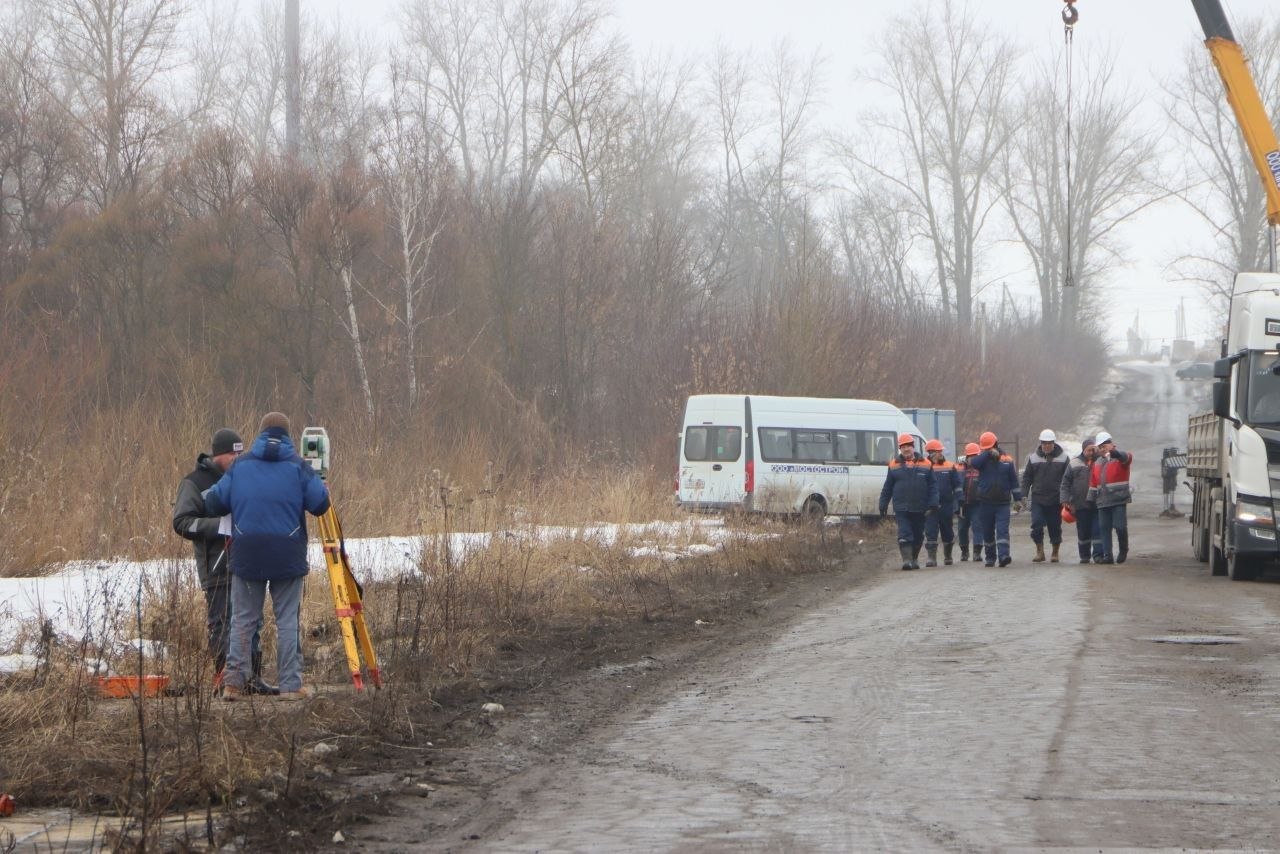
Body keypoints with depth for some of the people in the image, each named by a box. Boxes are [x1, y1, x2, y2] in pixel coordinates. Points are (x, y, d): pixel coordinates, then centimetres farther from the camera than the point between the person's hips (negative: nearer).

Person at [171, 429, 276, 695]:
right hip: (217, 570, -7)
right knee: (222, 625, -7)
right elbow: (182, 523, -13)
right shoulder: (195, 482, -4)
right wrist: (219, 528, -22)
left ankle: (252, 678, 13)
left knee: (253, 623, 7)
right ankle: (224, 679, -2)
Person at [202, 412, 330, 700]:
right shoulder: (298, 467, -2)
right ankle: (290, 684, 2)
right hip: (288, 558, -1)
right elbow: (320, 504, -6)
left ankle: (234, 680, 1)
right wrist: (323, 489, 17)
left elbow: (215, 503, 4)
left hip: (247, 557, 1)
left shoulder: (240, 466, 4)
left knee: (242, 619, 8)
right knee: (287, 620, 4)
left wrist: (207, 494, 27)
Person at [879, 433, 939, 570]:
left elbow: (933, 486, 5)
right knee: (904, 534, -11)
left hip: (920, 508, 1)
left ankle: (914, 559, 26)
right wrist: (883, 504, 8)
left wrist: (933, 504, -4)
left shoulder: (925, 464, 5)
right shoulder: (894, 465, 7)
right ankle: (906, 560, -15)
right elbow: (887, 487, 11)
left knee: (918, 535, 11)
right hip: (901, 508, -1)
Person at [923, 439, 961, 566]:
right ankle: (932, 558, -9)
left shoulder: (950, 467, 4)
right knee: (930, 533, -9)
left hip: (946, 505, 1)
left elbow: (957, 486, 7)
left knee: (948, 532, 13)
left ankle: (948, 556, 29)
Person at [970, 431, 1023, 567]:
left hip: (1003, 503, -1)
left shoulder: (1007, 460, 5)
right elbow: (973, 463, -21)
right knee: (988, 533, 8)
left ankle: (1004, 555, -23)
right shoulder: (982, 460, 4)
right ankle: (990, 558, 19)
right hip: (985, 503, 1)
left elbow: (1014, 481, 9)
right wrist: (988, 454, -22)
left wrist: (1018, 499, 6)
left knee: (1002, 530, -14)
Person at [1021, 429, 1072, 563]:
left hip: (1056, 500, -1)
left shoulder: (1063, 458, 1)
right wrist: (1024, 495, 0)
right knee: (1037, 525, -9)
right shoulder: (1033, 458, 4)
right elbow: (1027, 477, 8)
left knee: (1055, 527, 6)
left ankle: (1055, 553, 19)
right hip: (1037, 499, 1)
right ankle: (1039, 551, 4)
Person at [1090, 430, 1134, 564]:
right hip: (1103, 501, 6)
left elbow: (1127, 457, -26)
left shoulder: (1120, 459, -1)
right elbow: (1093, 482, 22)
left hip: (1119, 499, -6)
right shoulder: (1097, 463, 19)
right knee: (1104, 528, 1)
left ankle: (1123, 551, 12)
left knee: (1120, 527, -9)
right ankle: (1107, 555, 3)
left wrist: (1114, 451, -45)